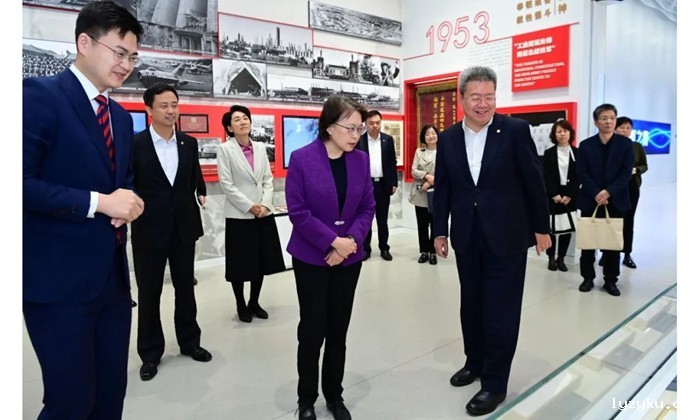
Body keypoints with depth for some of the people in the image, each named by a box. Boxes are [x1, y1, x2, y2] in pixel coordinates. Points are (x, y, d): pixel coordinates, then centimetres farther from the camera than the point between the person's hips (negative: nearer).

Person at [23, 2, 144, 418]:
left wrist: (129, 201, -1)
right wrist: (99, 202, -20)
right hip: (58, 281, -7)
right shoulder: (40, 95, -8)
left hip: (113, 277, 7)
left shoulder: (122, 116, 14)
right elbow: (23, 183, -17)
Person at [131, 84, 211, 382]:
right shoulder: (135, 143, -7)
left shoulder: (189, 143, 5)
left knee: (185, 288, 15)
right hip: (149, 229, -3)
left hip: (183, 227, 3)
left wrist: (201, 193, -1)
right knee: (149, 293, 8)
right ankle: (150, 353, 25)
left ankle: (189, 341, 32)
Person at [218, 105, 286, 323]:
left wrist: (265, 205, -8)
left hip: (264, 213, 4)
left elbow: (268, 179, 7)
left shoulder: (260, 147, 10)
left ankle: (254, 303, 28)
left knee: (262, 261, 10)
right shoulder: (225, 149, -3)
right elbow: (226, 185, -9)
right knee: (240, 263, 5)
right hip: (239, 215, -4)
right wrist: (250, 206, -14)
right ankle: (241, 306, 23)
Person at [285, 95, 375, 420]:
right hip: (311, 259, -3)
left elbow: (368, 207, 2)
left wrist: (351, 241, -13)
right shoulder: (301, 159, -11)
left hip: (349, 259, 4)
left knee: (338, 331, 13)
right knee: (312, 331, 6)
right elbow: (297, 211, -14)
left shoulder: (361, 160, 1)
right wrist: (333, 241, -18)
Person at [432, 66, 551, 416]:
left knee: (501, 309, 4)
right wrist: (440, 231, 6)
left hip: (507, 236, -4)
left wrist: (541, 227, 0)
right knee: (471, 305, 16)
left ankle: (495, 383, 18)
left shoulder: (515, 130, -7)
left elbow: (534, 181, -3)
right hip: (467, 238, 4)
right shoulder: (448, 138, 4)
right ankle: (475, 362, 36)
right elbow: (442, 188, 7)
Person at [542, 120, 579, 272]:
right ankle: (551, 258, 12)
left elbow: (578, 177, 0)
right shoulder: (549, 153, 4)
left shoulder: (577, 153, 6)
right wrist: (555, 195, -13)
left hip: (570, 197, 1)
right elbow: (546, 177, -3)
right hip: (552, 197, -1)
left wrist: (569, 195, -10)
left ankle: (561, 258, 13)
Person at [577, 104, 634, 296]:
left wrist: (608, 192, -16)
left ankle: (610, 280, 16)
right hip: (590, 200, 0)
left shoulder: (625, 144, 4)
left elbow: (626, 173, -4)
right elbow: (582, 174, -4)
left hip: (615, 200, 0)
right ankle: (588, 277, 17)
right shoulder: (585, 145, 3)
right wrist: (596, 194, -16)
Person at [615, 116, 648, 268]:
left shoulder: (637, 146, 6)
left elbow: (644, 165, 10)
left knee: (628, 221, 8)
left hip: (632, 188, 3)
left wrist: (636, 170, -10)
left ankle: (627, 255, 15)